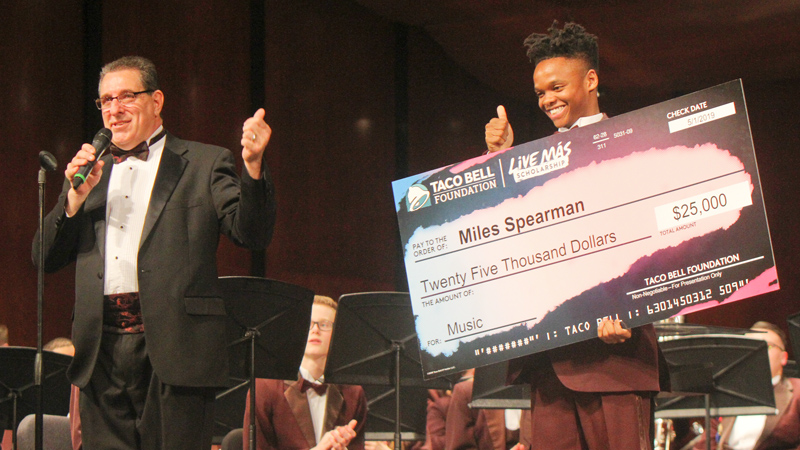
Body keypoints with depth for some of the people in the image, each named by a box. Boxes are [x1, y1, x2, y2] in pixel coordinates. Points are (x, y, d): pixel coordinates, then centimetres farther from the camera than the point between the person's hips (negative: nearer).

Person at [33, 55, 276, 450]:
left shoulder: (204, 164, 8)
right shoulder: (88, 172, 20)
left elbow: (252, 234, -5)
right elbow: (45, 258, 14)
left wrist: (253, 166, -20)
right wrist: (75, 198, -2)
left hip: (174, 346, -4)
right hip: (102, 352, 4)